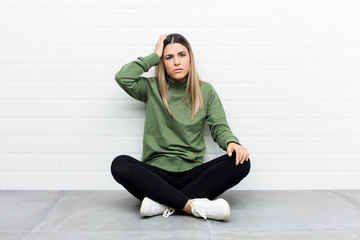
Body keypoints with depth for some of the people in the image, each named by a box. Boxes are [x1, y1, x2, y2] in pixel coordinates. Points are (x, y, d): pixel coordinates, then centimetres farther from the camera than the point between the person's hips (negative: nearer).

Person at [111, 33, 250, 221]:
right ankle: (192, 205, -31)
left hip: (193, 173, 2)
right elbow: (122, 77, -9)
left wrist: (232, 142, -16)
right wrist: (154, 55, 0)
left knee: (241, 163, -24)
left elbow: (219, 127, 6)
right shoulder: (152, 88, 8)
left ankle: (164, 203, -27)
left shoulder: (206, 91, 11)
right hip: (157, 172, -1)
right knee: (120, 165, -30)